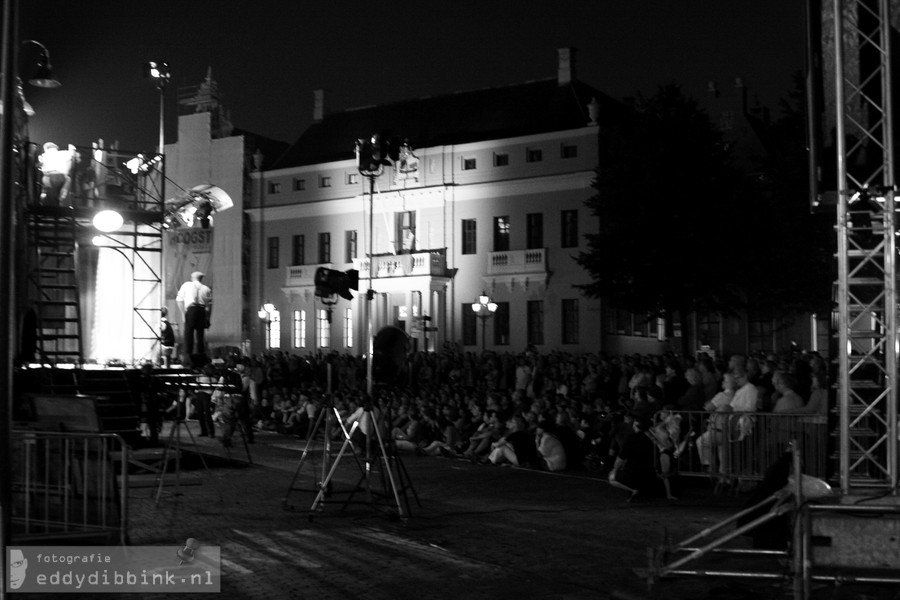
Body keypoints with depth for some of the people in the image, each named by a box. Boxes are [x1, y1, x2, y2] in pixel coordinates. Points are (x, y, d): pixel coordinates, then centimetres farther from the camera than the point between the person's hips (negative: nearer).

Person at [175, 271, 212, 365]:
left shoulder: (186, 285, 13)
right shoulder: (206, 289, 16)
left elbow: (179, 299, 2)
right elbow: (209, 305, 8)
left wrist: (184, 313, 1)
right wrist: (208, 319, 10)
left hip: (191, 309, -2)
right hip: (203, 311, 2)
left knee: (188, 332, -2)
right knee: (200, 334, 10)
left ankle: (188, 354, -13)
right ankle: (200, 356, 11)